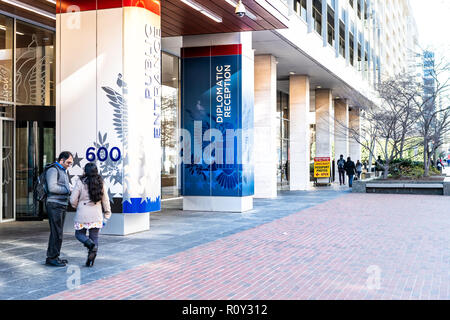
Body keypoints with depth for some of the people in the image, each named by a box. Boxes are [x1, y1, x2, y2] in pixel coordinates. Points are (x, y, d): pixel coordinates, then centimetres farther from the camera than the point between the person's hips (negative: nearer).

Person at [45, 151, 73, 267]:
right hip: (54, 204, -9)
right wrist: (67, 190, -12)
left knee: (58, 232, 11)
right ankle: (51, 258, -5)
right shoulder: (53, 170, -10)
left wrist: (70, 191, 8)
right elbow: (52, 187, -21)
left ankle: (55, 256, 16)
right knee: (56, 232, -10)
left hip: (62, 205, 9)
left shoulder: (64, 171, 21)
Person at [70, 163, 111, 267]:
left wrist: (76, 206, 17)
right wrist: (107, 216, 14)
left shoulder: (80, 183, -8)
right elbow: (105, 201, 6)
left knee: (79, 234, 15)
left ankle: (91, 244, -14)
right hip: (97, 216, 3)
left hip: (82, 215, -3)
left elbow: (73, 200, -5)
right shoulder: (101, 183, 2)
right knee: (94, 237, 9)